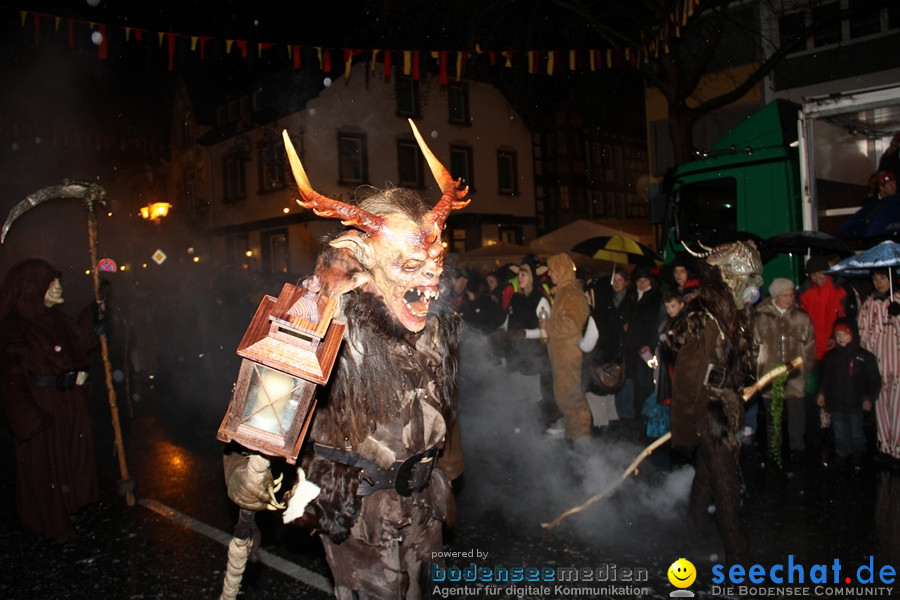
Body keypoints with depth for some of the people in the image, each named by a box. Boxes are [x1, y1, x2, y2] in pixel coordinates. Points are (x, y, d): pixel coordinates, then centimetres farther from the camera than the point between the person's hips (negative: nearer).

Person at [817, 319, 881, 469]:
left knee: (856, 433, 8)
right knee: (840, 434, 13)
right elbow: (824, 377, 13)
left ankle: (857, 459, 25)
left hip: (855, 404, -3)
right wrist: (821, 393, 6)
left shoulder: (864, 356, -7)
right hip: (836, 403, 3)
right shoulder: (830, 356, 5)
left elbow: (874, 380, -4)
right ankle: (842, 456, 26)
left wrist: (869, 398, -7)